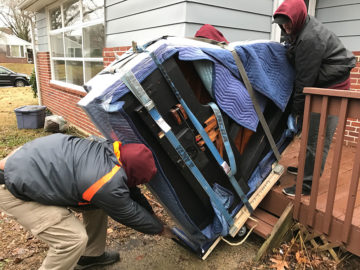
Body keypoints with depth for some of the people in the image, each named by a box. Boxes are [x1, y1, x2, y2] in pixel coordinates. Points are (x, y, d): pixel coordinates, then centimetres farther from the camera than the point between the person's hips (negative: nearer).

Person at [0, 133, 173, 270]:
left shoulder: (110, 151, -7)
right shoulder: (109, 185, -32)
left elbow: (131, 193, 8)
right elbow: (131, 214, -13)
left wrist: (152, 215, 15)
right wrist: (160, 229, 5)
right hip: (15, 190, -9)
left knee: (99, 203, 9)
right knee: (74, 238, -15)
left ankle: (91, 255, 29)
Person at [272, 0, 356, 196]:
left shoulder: (310, 39, -24)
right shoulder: (301, 28, 6)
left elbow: (305, 78, -20)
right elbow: (302, 72, 13)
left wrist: (296, 108, -12)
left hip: (332, 85, -10)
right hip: (321, 84, 10)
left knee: (318, 137, -8)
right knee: (309, 128, 15)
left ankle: (308, 183, -2)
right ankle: (307, 167, 29)